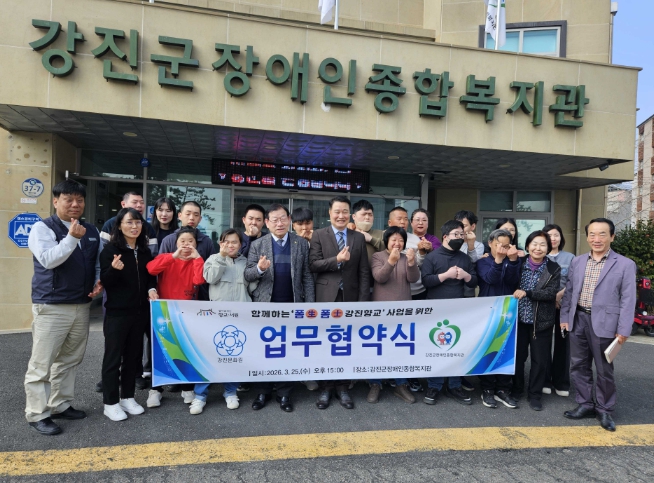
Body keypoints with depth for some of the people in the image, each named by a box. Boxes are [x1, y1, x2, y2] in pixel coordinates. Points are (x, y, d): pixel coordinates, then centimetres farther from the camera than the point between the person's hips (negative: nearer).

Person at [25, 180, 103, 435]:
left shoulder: (91, 231, 11)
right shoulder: (43, 228, -6)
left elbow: (97, 262, 19)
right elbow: (48, 260, -20)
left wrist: (98, 281, 2)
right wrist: (72, 238, -26)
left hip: (81, 306, 6)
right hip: (51, 306, -6)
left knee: (69, 360, 15)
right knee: (41, 364, 1)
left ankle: (60, 405, 28)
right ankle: (37, 414, 13)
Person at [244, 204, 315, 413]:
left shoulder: (302, 243, 2)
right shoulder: (257, 245, 1)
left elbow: (307, 277, 2)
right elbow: (247, 276, -2)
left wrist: (310, 305, -3)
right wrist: (259, 268, -24)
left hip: (292, 306, 0)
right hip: (264, 306, 0)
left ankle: (284, 393, 22)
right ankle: (264, 391, 26)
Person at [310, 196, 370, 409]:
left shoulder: (359, 238, 6)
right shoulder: (319, 235, 2)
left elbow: (364, 272, 3)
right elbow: (313, 264, -7)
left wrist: (363, 301, -3)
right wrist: (337, 260, -21)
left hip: (350, 298, 2)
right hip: (326, 298, -1)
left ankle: (342, 388, 23)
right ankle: (325, 388, 22)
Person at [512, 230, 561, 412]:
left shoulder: (554, 269, -5)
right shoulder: (519, 264, -1)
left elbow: (551, 293, -15)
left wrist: (526, 293, -22)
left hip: (541, 321, -1)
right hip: (519, 318, 1)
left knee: (540, 359, 6)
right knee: (517, 356, 12)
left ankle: (535, 394, 23)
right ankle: (516, 389, 31)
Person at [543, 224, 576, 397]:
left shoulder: (570, 257, 7)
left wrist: (559, 295, -16)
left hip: (564, 304, 1)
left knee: (562, 342, 3)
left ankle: (561, 382, 13)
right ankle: (544, 380, 11)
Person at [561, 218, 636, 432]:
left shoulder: (625, 265, -4)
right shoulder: (577, 261, 8)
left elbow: (628, 299, -7)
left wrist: (623, 330, -11)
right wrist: (564, 317, 7)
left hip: (604, 323, -4)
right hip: (578, 320, 4)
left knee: (604, 370, 8)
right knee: (578, 366, 12)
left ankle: (604, 410, 25)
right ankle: (585, 404, 27)